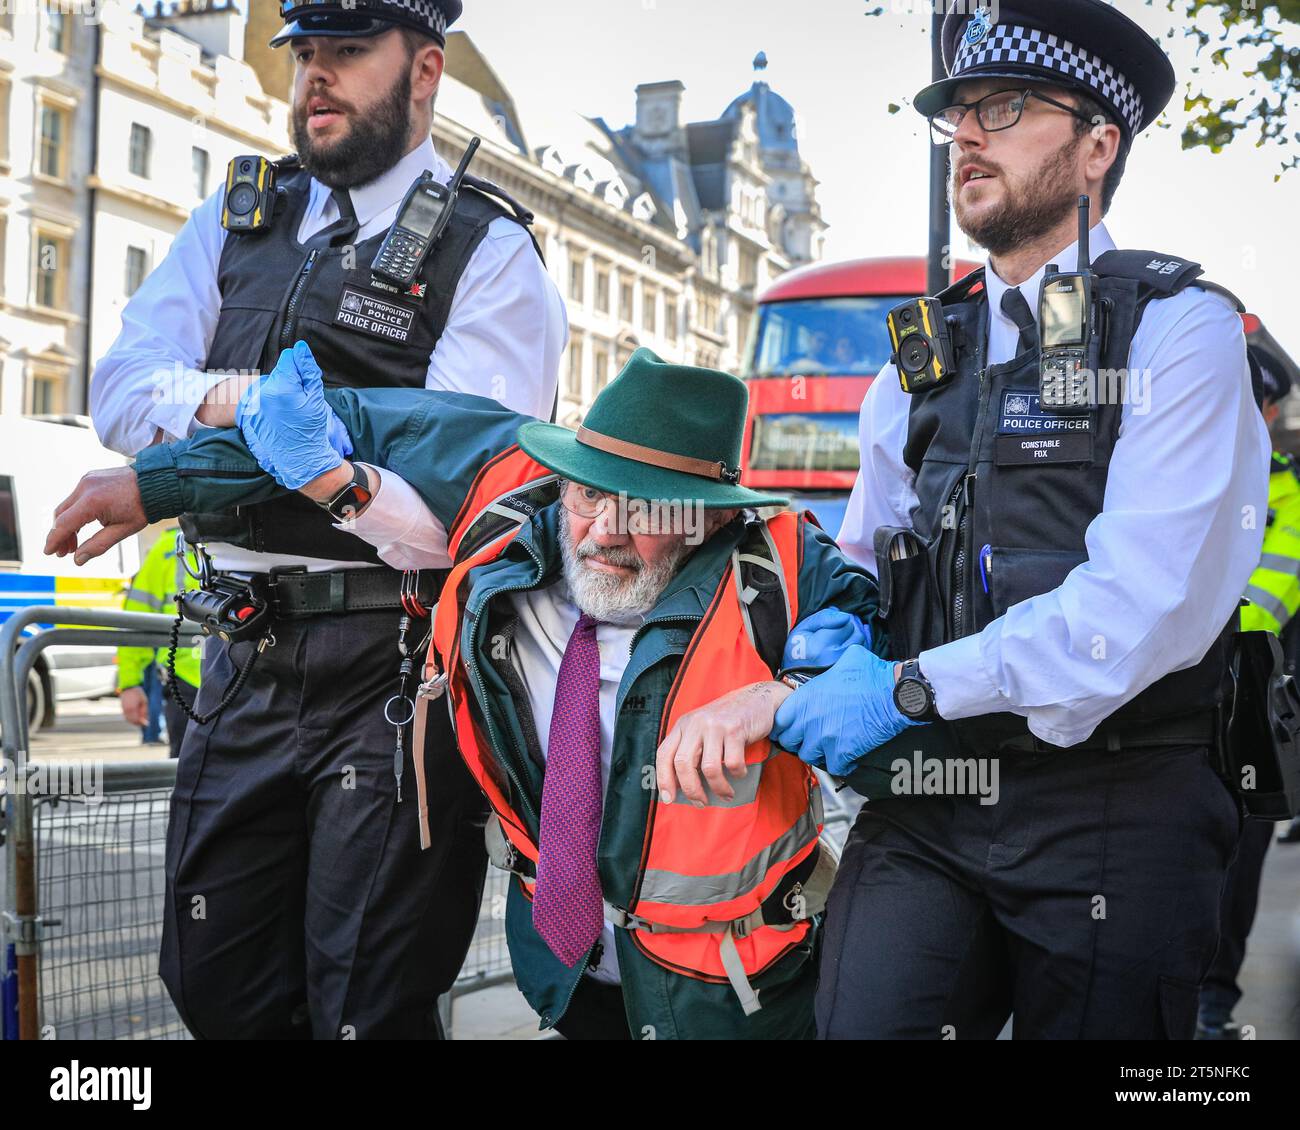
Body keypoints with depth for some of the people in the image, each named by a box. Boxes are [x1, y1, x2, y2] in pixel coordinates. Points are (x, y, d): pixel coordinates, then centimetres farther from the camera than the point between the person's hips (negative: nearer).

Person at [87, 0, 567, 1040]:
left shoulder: (487, 252, -4)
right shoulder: (237, 220, 14)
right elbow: (120, 390, 3)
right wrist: (229, 397, -17)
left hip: (391, 670, -6)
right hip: (244, 660, 6)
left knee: (367, 1008, 2)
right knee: (213, 983, 17)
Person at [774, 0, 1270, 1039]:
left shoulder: (1177, 329, -4)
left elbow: (1151, 597, -17)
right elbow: (864, 548, 23)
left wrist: (909, 687, -17)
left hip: (1109, 815, -4)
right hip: (924, 807, 4)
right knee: (860, 1022, -11)